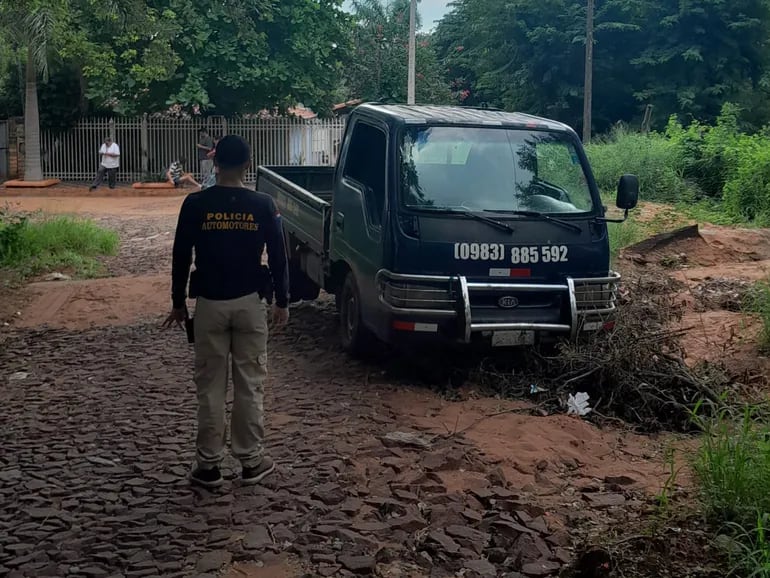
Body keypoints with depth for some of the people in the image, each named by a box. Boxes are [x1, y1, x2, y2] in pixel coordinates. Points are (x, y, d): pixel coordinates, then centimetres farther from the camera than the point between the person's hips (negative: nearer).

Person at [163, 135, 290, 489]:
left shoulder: (195, 204, -6)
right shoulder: (262, 205, -4)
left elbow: (181, 257, -2)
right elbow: (277, 257, -1)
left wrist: (178, 303, 9)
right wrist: (282, 301, 9)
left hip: (210, 304, 0)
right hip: (250, 303, 0)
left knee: (210, 386, 6)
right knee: (250, 385, 8)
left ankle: (208, 465, 11)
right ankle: (251, 461, 14)